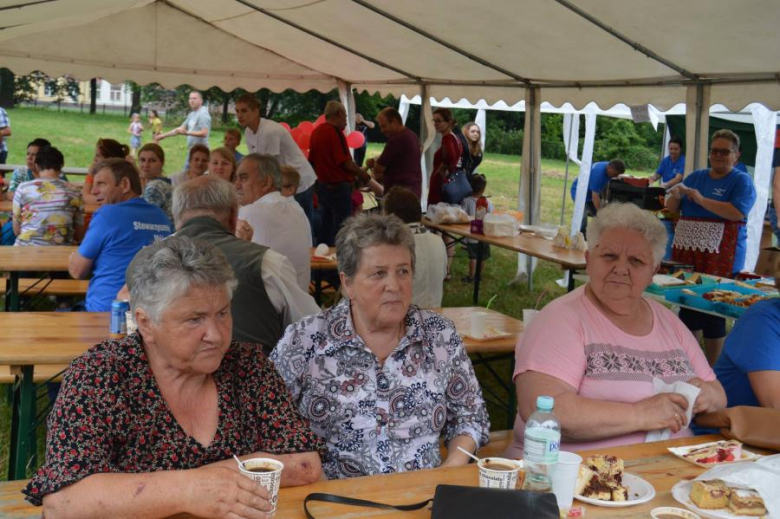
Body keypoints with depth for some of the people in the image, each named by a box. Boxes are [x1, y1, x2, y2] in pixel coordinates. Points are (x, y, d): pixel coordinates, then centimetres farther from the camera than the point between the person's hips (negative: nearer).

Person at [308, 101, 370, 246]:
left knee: (326, 229, 14)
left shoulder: (316, 132, 11)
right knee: (342, 229, -3)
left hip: (322, 185, 9)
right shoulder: (335, 132, -15)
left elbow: (312, 161, 19)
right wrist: (363, 174, -5)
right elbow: (346, 162, -18)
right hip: (339, 187, -9)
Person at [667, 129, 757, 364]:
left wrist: (702, 200, -18)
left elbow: (738, 212, -17)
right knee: (687, 305, 10)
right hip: (687, 254, 5)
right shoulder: (695, 176, 15)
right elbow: (672, 209, 16)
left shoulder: (742, 181, -1)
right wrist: (676, 196, -6)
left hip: (720, 259, -5)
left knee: (713, 312, -3)